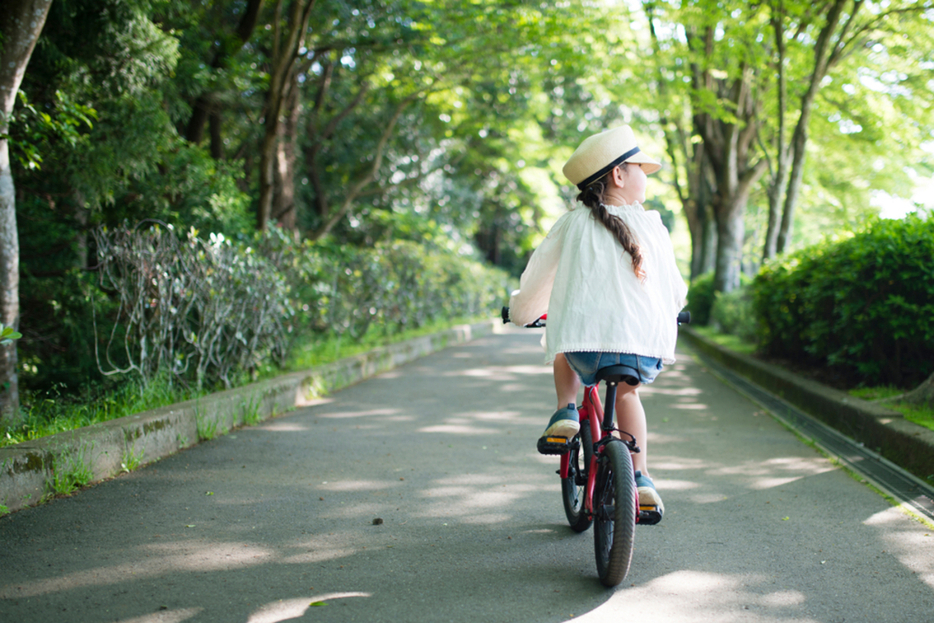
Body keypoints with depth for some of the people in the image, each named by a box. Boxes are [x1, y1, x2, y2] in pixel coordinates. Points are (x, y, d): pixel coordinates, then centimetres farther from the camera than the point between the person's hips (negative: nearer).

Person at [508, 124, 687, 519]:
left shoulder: (573, 224, 9)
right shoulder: (652, 226, 11)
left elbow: (536, 278, 16)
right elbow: (676, 291, 21)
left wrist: (521, 313, 37)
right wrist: (671, 310, 45)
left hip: (587, 348, -1)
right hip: (648, 351, 1)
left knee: (565, 349, 36)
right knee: (626, 391, 34)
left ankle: (566, 412, 14)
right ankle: (640, 477, 22)